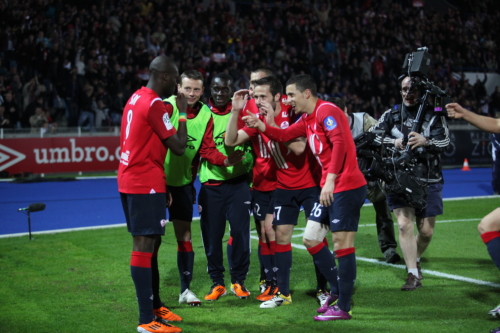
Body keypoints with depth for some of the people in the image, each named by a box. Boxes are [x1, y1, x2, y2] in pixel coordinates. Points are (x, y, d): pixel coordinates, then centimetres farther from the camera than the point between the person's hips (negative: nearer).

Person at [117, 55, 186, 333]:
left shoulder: (137, 98, 14)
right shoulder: (154, 104, -16)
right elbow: (179, 147, -15)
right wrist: (183, 114, -4)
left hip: (130, 180, 10)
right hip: (146, 184, -10)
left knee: (151, 243, 18)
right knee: (145, 245, -10)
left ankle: (155, 305, 29)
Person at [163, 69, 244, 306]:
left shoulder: (205, 115, 1)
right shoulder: (168, 107, -13)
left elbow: (207, 149, 0)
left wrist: (225, 161, -15)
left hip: (184, 183, 4)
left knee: (184, 236, 7)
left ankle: (185, 290, 17)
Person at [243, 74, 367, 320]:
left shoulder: (325, 111, -13)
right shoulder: (307, 120, 16)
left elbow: (339, 143, -24)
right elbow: (283, 135, 21)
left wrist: (331, 180, -29)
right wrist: (259, 125, 5)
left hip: (346, 187, -10)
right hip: (329, 188, 10)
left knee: (342, 244, -6)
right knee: (311, 239, 12)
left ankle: (343, 307, 1)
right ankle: (337, 290, 24)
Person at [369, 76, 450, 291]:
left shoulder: (434, 116, -2)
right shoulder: (392, 114, 4)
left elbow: (444, 142, -15)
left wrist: (425, 141, -37)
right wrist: (393, 141, -23)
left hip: (428, 180, 0)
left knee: (426, 230, 6)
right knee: (404, 225, -13)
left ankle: (415, 259, 37)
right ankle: (413, 275, -5)